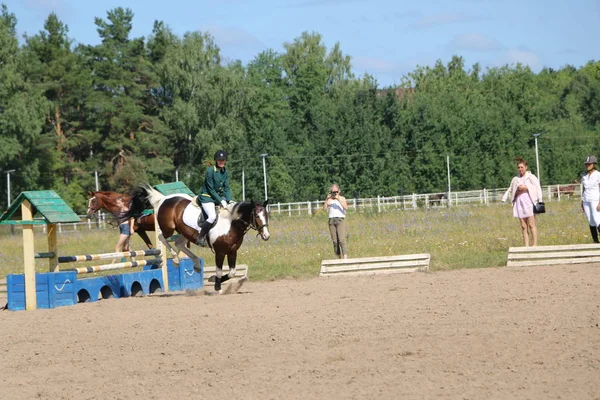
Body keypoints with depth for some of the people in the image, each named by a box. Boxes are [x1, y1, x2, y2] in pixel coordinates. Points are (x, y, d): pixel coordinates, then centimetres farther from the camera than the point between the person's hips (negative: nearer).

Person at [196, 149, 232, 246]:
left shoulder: (225, 172, 4)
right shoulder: (210, 171, -18)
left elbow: (226, 188, 4)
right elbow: (211, 189, -17)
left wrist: (229, 200, -11)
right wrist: (221, 201, -19)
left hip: (219, 196, 8)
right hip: (207, 197, -8)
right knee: (212, 216, -27)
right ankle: (200, 237, -13)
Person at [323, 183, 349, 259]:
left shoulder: (342, 198, 7)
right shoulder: (329, 200, 12)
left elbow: (346, 207, -10)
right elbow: (325, 208, -1)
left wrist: (339, 199, -18)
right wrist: (327, 199, -13)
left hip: (340, 219, -3)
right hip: (331, 220, 3)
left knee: (342, 240, -16)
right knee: (335, 241, 3)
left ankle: (345, 258, -24)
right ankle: (339, 258, 12)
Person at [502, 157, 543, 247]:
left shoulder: (531, 177, 3)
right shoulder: (515, 179, 17)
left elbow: (538, 188, -4)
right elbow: (510, 190, 22)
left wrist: (525, 188, -9)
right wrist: (504, 198, 9)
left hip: (529, 202, -5)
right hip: (519, 202, 5)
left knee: (531, 225, -11)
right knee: (523, 227, 0)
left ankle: (535, 244, -11)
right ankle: (526, 245, -1)